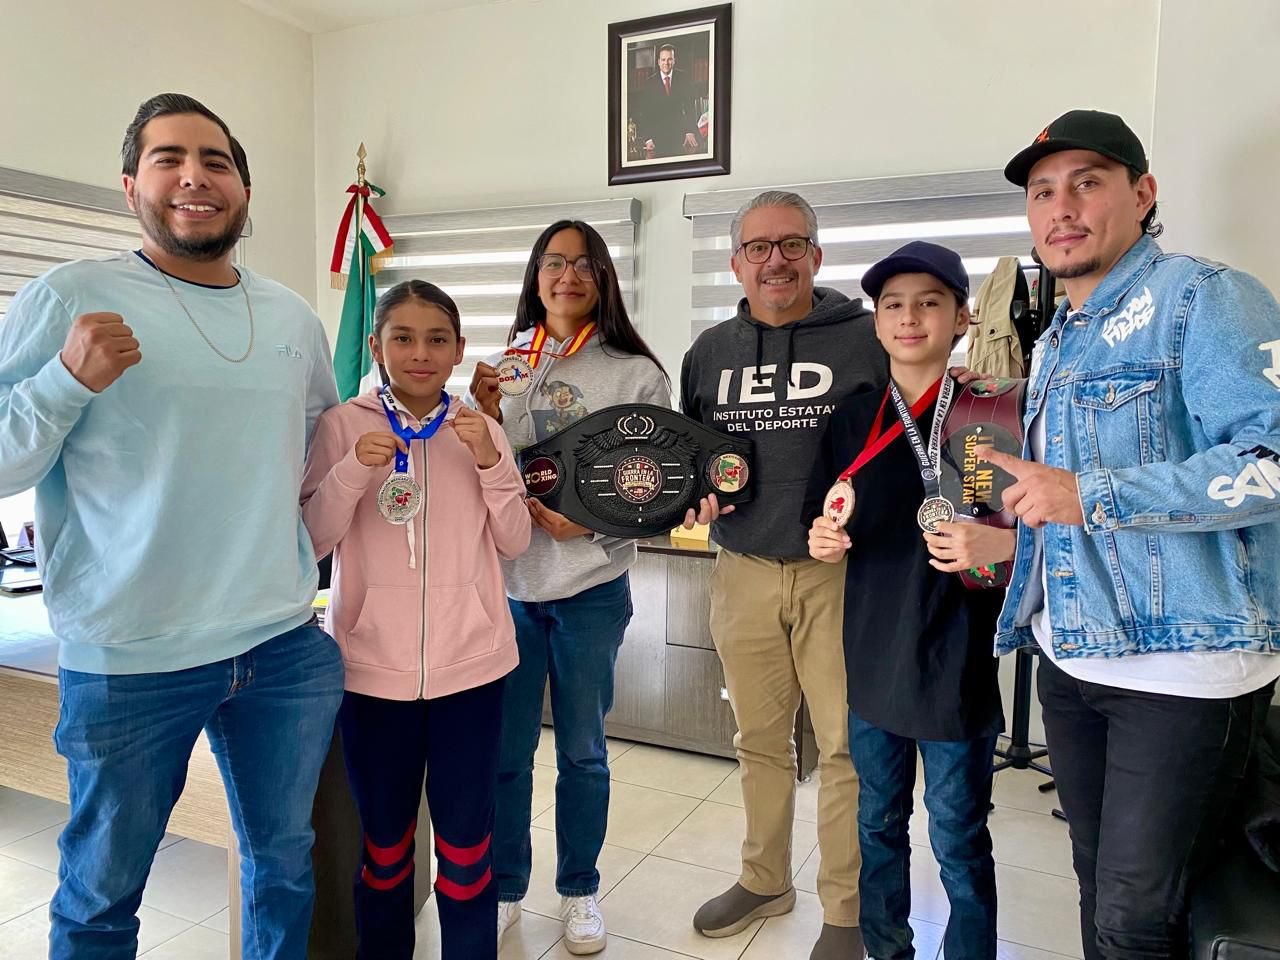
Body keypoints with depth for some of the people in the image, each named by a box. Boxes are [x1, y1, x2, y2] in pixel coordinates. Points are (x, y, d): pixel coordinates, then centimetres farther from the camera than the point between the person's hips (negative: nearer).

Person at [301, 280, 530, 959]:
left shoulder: (479, 428, 4)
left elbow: (514, 543, 2)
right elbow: (311, 542, -3)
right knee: (383, 840, 14)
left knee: (465, 842, 8)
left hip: (470, 661, 1)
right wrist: (353, 470, -19)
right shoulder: (343, 424, -1)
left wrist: (491, 462, -13)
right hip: (372, 662, 0)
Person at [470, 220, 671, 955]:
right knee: (505, 747, 11)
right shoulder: (502, 367, 7)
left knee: (582, 748, 12)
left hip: (593, 587, -2)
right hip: (508, 581, 2)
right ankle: (505, 888, 31)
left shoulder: (638, 374, -2)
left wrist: (593, 520, -18)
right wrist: (484, 417, -9)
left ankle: (580, 891, 32)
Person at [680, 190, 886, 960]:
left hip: (836, 572, -3)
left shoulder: (868, 338, -3)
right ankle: (765, 881, 35)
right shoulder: (710, 352, 10)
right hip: (742, 572, 4)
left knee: (844, 745, 4)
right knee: (760, 738, 15)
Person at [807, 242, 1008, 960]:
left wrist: (999, 542, -24)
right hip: (872, 657, 5)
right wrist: (825, 541, -6)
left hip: (955, 664, -4)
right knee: (878, 826, 20)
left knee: (958, 841, 8)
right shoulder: (852, 420, 6)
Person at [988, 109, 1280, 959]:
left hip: (1184, 672, -7)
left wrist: (1091, 498, -25)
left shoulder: (1202, 299, -11)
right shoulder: (1055, 344, 15)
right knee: (1099, 888, 21)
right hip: (1073, 660, 8)